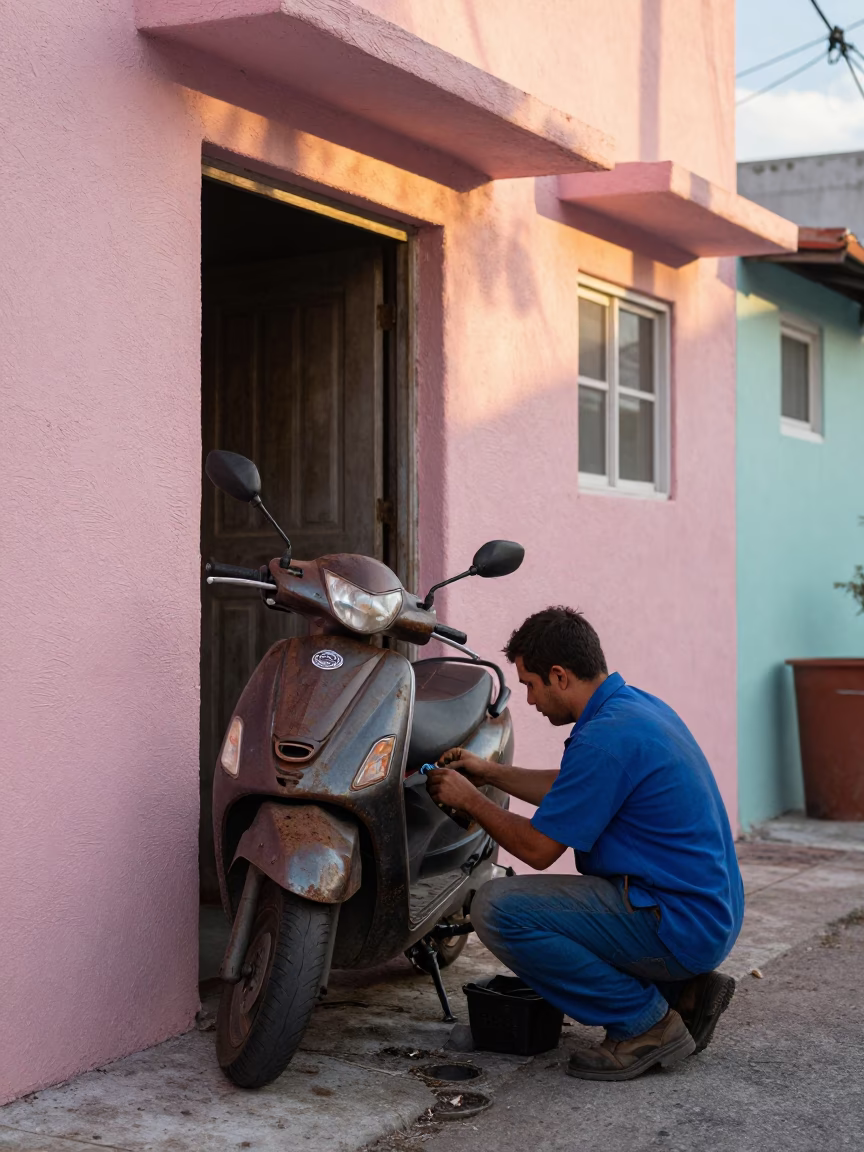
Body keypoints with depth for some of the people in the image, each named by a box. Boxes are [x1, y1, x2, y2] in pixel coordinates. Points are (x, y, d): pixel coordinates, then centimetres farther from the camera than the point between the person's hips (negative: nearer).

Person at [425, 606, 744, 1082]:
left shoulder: (606, 736, -21)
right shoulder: (639, 705, 10)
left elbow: (537, 848, -14)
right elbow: (575, 790, 26)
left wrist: (469, 800, 1)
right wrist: (490, 773, 25)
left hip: (677, 925, -10)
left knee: (498, 907, -18)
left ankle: (645, 1022, -7)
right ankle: (686, 989, 14)